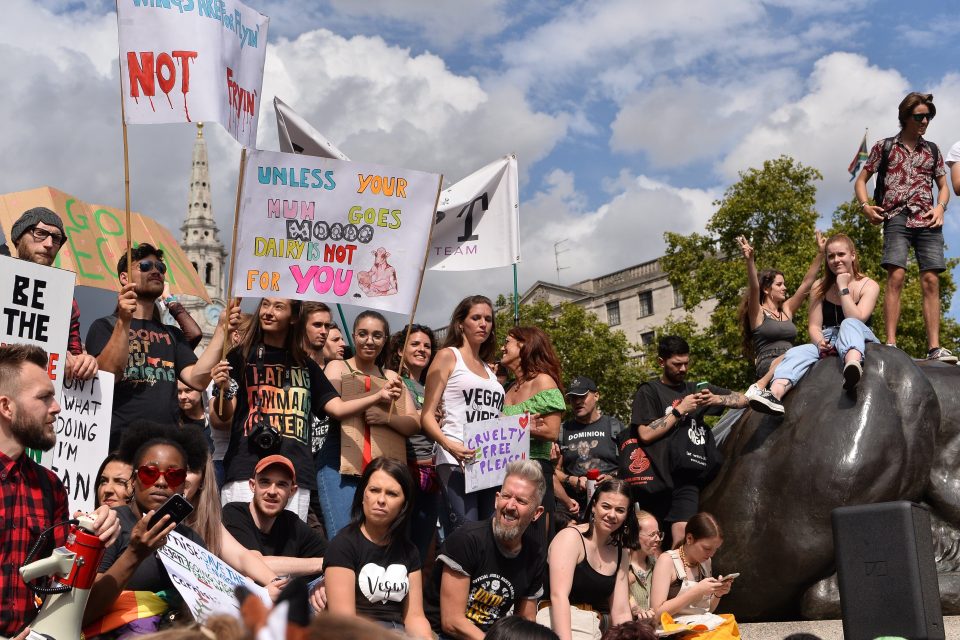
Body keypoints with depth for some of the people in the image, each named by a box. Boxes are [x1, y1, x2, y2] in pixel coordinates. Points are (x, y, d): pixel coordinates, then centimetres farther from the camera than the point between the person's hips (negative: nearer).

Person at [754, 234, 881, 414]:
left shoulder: (869, 286, 1)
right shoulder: (820, 287, 9)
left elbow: (855, 319, -14)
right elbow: (814, 325, 2)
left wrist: (843, 288, -14)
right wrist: (820, 342, -20)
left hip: (860, 339, -3)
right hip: (827, 343, 3)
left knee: (849, 325, -36)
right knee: (798, 352, -28)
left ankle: (853, 365, -71)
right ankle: (774, 395, -57)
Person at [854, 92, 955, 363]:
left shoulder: (932, 150, 18)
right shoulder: (884, 146, 10)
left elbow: (943, 186, 21)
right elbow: (861, 180, 11)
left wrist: (940, 207, 0)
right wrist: (865, 206, -6)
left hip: (928, 221, 3)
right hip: (897, 218, -3)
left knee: (931, 280, -6)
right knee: (896, 276, -17)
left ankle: (934, 348, -9)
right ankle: (890, 345, -20)